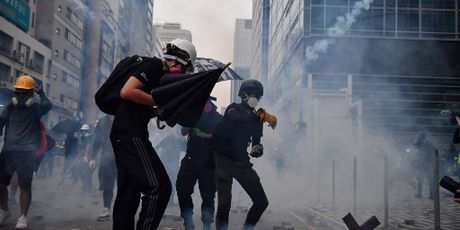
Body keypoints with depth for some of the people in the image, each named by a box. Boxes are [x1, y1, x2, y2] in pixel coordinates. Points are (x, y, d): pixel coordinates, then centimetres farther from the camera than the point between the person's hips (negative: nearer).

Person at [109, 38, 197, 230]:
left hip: (126, 135, 11)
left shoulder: (159, 73, 21)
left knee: (129, 191, 13)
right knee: (159, 186, -14)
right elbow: (127, 92, -20)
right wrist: (159, 101, -13)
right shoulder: (154, 65, -8)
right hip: (130, 134, -11)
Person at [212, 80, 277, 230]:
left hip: (242, 163, 6)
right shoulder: (233, 109, -4)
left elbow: (256, 141, 14)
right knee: (224, 204, -17)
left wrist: (257, 149, -9)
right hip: (224, 162, -5)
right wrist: (262, 117, -33)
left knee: (262, 202, 4)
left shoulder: (256, 118, 10)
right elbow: (237, 118, -27)